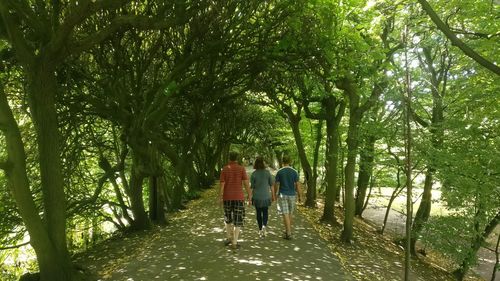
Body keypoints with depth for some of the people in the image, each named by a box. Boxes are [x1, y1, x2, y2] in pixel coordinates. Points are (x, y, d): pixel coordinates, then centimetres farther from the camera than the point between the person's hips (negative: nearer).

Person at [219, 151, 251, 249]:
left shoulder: (224, 169, -3)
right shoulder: (242, 168, -6)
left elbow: (222, 184, -5)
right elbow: (246, 183, -8)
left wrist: (220, 197, 2)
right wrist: (249, 194, 2)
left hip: (227, 197, 2)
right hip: (238, 197, -2)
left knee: (228, 217, 22)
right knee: (238, 219, 4)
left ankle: (229, 238, 26)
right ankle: (234, 242, 1)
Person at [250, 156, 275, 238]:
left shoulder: (253, 174, -10)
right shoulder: (267, 172, -7)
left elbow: (251, 187, -7)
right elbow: (271, 185, -3)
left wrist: (250, 197, 2)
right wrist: (273, 195, 8)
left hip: (257, 197, 0)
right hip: (266, 196, 1)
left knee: (258, 213, 15)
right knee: (265, 212, 16)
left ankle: (260, 230, 23)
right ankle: (264, 226, -8)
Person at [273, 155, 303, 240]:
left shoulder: (279, 172, -6)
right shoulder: (294, 172, -3)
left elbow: (276, 185, -3)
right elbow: (297, 185, -4)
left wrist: (274, 194, 12)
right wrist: (300, 196, 3)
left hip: (282, 195, -2)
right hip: (292, 195, 2)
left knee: (285, 214, -3)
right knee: (290, 214, 16)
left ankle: (288, 233, -9)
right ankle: (288, 231, 28)